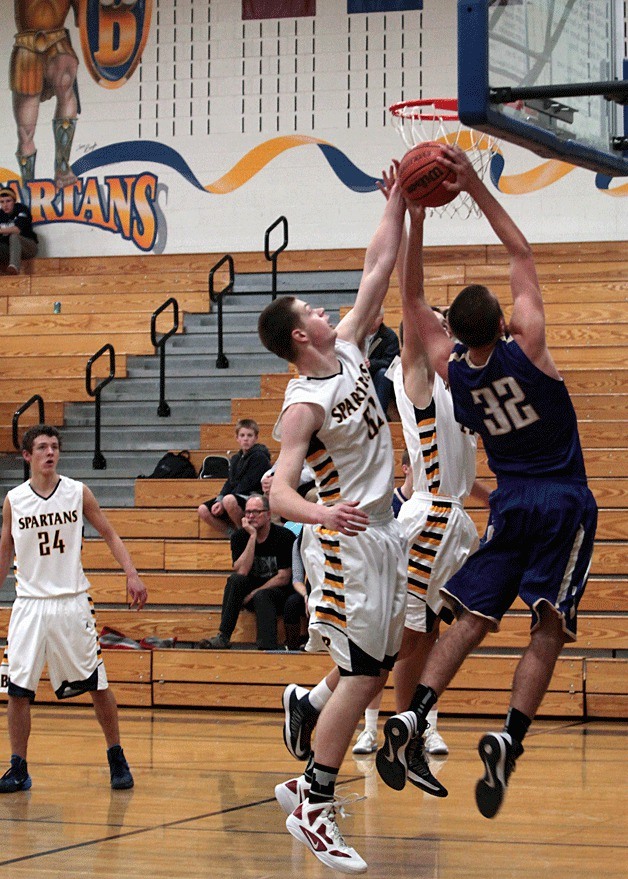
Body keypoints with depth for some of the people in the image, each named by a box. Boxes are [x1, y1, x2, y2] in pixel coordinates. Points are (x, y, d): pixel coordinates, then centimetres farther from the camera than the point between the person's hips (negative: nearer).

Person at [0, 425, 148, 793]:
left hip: (72, 601, -1)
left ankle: (117, 758, 17)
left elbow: (109, 534, 5)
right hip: (30, 604, 1)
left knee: (98, 684, 3)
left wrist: (132, 574, -7)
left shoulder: (78, 492, -1)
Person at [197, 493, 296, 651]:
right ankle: (223, 637, -35)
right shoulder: (240, 536, -1)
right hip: (253, 591, 3)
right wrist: (253, 536, -19)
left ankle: (268, 648, -49)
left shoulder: (284, 536, -9)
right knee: (235, 579, -27)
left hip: (279, 593, -3)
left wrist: (252, 594, -15)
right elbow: (241, 572, -16)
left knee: (261, 596, -35)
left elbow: (284, 578, -11)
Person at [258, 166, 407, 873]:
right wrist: (320, 513, -47)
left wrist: (397, 206, 4)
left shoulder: (347, 349, 6)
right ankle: (314, 809, -7)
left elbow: (377, 272, 11)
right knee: (361, 672, -11)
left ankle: (308, 784, 18)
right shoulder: (304, 403, -18)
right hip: (345, 542, -9)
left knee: (374, 670, 11)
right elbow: (279, 490, -27)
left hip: (380, 533, 9)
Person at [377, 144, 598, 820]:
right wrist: (475, 187, -2)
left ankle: (412, 717, -12)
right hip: (565, 501, -3)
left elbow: (415, 299, 10)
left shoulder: (450, 367, -2)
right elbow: (521, 253, -1)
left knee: (470, 619, 5)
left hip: (511, 504, 3)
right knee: (548, 629, -6)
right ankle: (510, 738, -23)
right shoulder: (525, 345, -10)